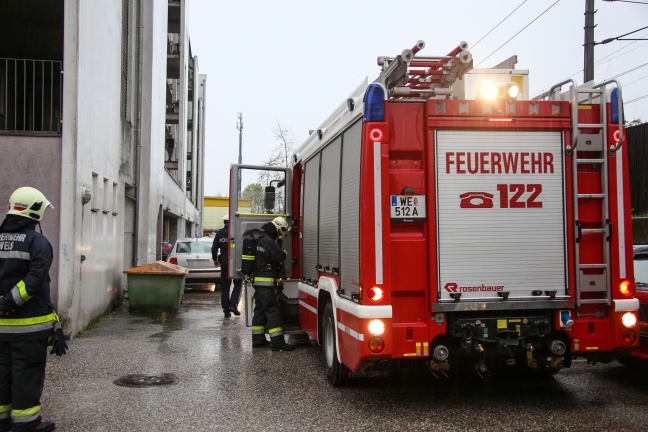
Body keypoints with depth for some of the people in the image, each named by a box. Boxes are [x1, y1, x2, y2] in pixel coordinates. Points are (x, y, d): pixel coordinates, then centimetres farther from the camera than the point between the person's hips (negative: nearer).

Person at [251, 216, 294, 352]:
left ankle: (258, 340, 20)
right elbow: (280, 256, -16)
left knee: (260, 310, 14)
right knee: (272, 311, -10)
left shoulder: (261, 239, 16)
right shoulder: (268, 241, -16)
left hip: (258, 281, 10)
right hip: (265, 282, -10)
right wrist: (283, 252, 4)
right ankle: (277, 342, -12)